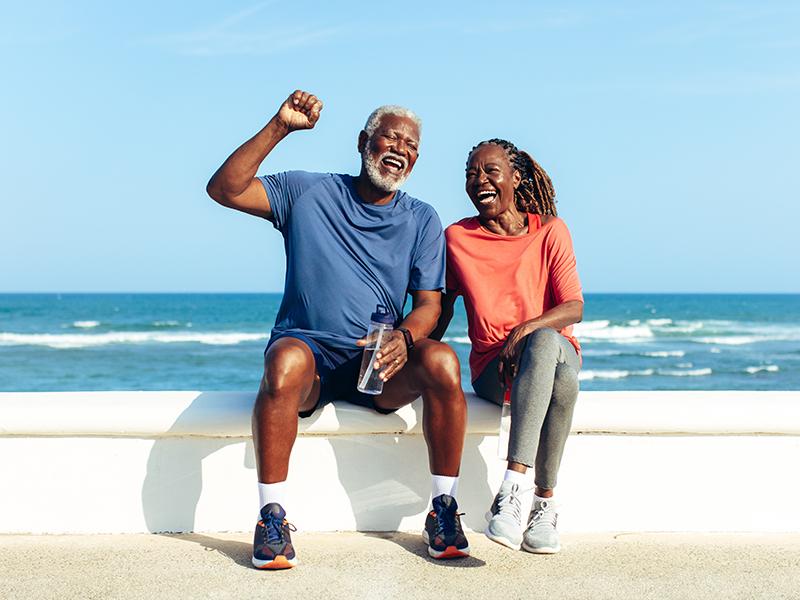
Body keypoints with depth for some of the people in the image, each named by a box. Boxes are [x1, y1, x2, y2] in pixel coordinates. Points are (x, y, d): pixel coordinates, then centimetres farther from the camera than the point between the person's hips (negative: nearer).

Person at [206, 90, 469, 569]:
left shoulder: (421, 220, 10)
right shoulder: (308, 193, 5)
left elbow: (429, 304, 3)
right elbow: (224, 189, -4)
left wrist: (403, 337, -21)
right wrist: (280, 127, -12)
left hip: (380, 366, 2)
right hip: (309, 349, -2)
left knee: (441, 360, -29)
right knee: (287, 359, -37)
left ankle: (444, 513, -15)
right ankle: (273, 518, -25)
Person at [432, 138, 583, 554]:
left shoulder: (550, 230, 3)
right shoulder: (457, 238, 6)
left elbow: (574, 308, -6)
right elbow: (440, 313, 13)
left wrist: (525, 330, -24)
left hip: (556, 349, 1)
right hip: (492, 370, -1)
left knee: (545, 339, -38)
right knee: (549, 348, -36)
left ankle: (513, 488, -38)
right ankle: (545, 504, -37)